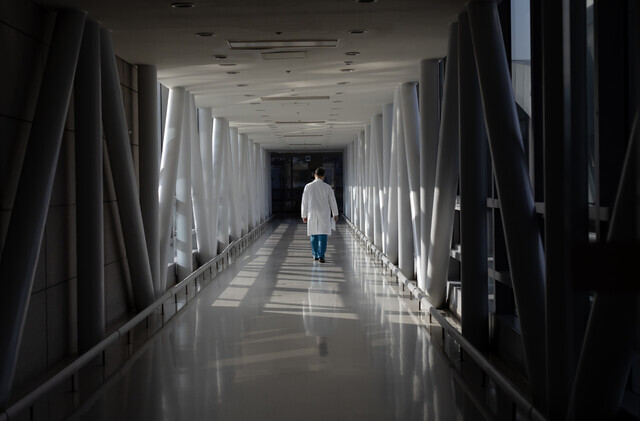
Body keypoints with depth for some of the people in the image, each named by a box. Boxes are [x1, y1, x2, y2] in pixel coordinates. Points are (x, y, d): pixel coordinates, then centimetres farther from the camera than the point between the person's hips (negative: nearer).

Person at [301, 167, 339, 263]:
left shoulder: (308, 187, -3)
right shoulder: (327, 187, -6)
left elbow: (304, 202, 1)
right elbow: (332, 202, 2)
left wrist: (304, 216, 10)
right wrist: (335, 214, 14)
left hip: (312, 214, 2)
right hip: (324, 214, -2)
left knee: (314, 235, 13)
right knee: (323, 235, -3)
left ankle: (315, 255, 20)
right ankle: (321, 255, -12)